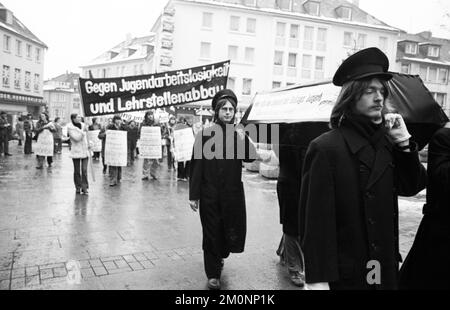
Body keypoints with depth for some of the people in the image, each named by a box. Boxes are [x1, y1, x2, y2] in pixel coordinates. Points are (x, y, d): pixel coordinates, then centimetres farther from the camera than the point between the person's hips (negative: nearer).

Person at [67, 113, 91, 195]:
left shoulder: (83, 125, 7)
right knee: (77, 171, 6)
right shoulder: (70, 128, -8)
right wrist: (83, 131, -19)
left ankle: (84, 188, -1)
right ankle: (78, 187, 20)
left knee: (84, 170, -4)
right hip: (76, 152, -3)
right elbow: (76, 138, -19)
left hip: (85, 151, 3)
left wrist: (88, 144, 12)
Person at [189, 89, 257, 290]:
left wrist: (243, 142, -27)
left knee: (233, 231, 9)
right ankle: (213, 274, 21)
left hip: (233, 193, 2)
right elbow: (196, 166, -4)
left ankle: (220, 256, 40)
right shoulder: (205, 135, -4)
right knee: (211, 234, 5)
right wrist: (193, 195, -6)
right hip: (209, 194, -2)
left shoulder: (239, 134, 3)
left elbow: (251, 158, -9)